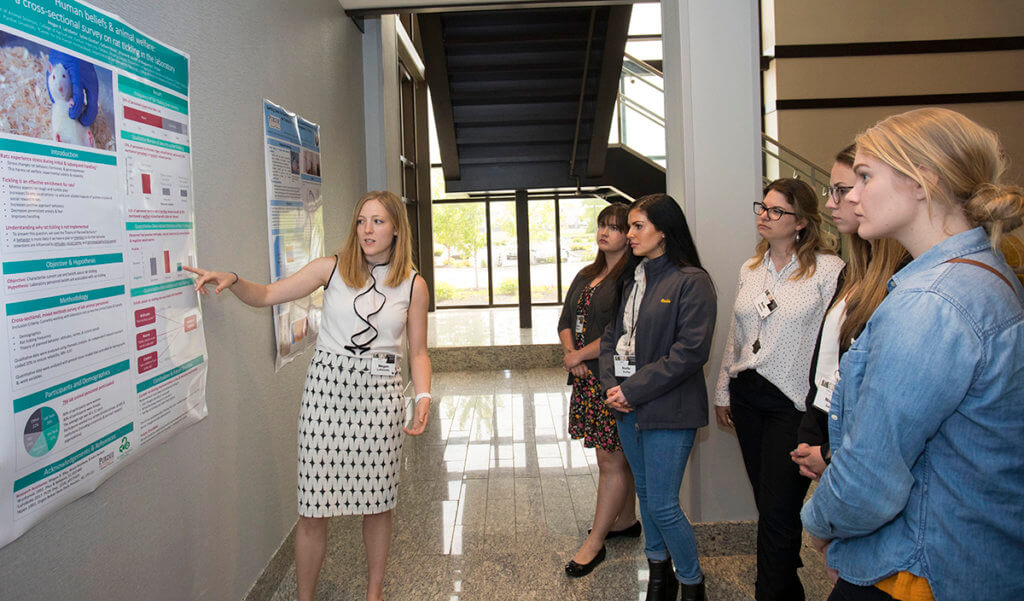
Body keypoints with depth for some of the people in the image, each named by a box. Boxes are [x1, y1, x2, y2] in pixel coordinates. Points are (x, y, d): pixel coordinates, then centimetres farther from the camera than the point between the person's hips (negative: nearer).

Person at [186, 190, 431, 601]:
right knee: (314, 507, 1)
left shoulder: (413, 285, 3)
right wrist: (232, 281, -15)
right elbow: (267, 295, 4)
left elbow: (417, 351, 7)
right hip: (327, 386, 0)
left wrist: (423, 396, -7)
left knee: (378, 500, 10)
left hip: (381, 392, 1)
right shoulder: (332, 268, 1)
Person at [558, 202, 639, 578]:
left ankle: (594, 543, 7)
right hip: (588, 378, 8)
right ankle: (626, 520, 33)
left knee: (611, 461, -1)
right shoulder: (586, 276, 15)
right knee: (616, 455, 18)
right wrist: (571, 355, -4)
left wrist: (578, 356, -10)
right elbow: (566, 321, 16)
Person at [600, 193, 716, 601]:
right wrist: (611, 384, -4)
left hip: (668, 409, -7)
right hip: (626, 405, 7)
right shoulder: (633, 280, 11)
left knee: (662, 504, -3)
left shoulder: (691, 282, -11)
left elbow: (691, 351, -18)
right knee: (645, 493, 17)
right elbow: (612, 335, 13)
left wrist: (635, 388, -17)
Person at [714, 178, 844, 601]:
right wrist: (723, 391, 17)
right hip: (747, 395, 6)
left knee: (778, 511, -4)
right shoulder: (750, 269, 11)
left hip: (794, 403, -6)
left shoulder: (829, 270, -9)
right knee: (765, 502, 15)